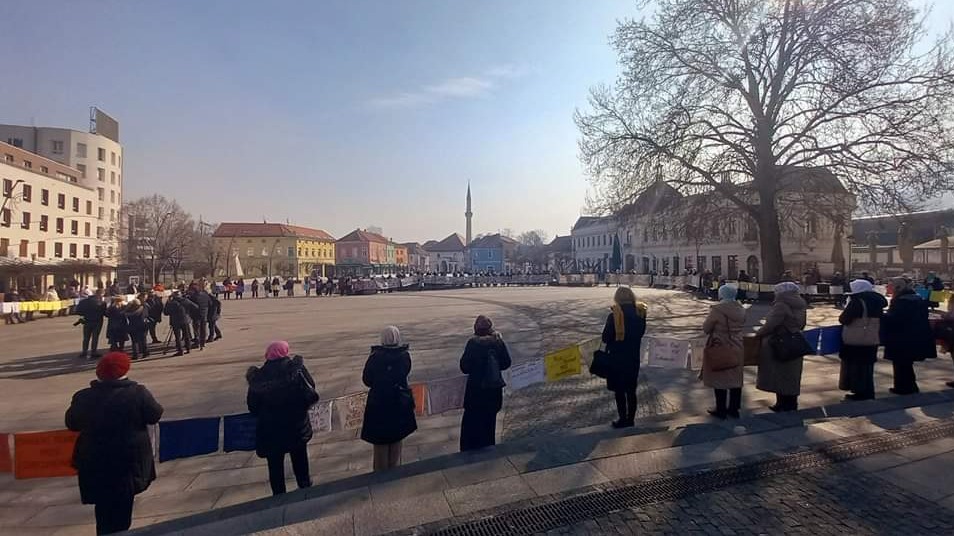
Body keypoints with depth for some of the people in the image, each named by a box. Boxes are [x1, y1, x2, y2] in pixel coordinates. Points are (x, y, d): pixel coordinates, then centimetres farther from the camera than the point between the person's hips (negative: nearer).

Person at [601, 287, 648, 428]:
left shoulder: (614, 315, -19)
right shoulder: (640, 313, -4)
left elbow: (605, 338, -12)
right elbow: (641, 332, 10)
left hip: (617, 359, -5)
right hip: (633, 358, 5)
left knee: (619, 391, 8)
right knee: (631, 390, 16)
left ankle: (623, 420, 15)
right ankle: (630, 419, 25)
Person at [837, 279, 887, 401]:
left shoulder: (857, 301, -17)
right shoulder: (876, 301, 9)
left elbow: (843, 319, -17)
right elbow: (881, 319, 19)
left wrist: (847, 317, 3)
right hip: (872, 339, 8)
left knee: (856, 366, 1)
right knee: (866, 366, 16)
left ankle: (861, 392, 5)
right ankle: (867, 391, 23)